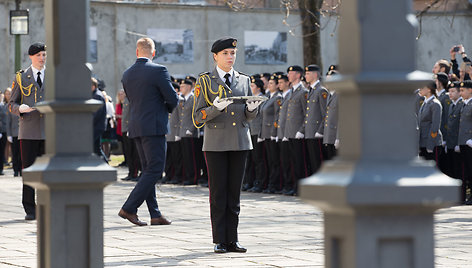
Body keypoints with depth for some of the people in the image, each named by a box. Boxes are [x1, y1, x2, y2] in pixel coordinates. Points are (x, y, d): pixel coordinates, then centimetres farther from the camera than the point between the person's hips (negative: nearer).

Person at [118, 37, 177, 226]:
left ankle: (155, 214, 11)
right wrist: (166, 108, 14)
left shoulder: (127, 74, 9)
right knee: (154, 170, -4)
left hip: (136, 127, 7)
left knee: (148, 170, 11)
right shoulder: (158, 70, -11)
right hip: (154, 127, -7)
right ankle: (129, 208, -11)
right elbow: (173, 99, -9)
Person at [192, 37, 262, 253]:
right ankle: (219, 241, 2)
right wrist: (215, 108, -21)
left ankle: (232, 240, 9)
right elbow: (198, 117, -2)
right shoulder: (205, 81, 2)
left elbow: (249, 117, 16)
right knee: (218, 193, -2)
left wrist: (252, 108, -7)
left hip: (240, 142, 3)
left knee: (234, 192, 5)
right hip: (215, 144, -3)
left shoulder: (244, 80, 13)